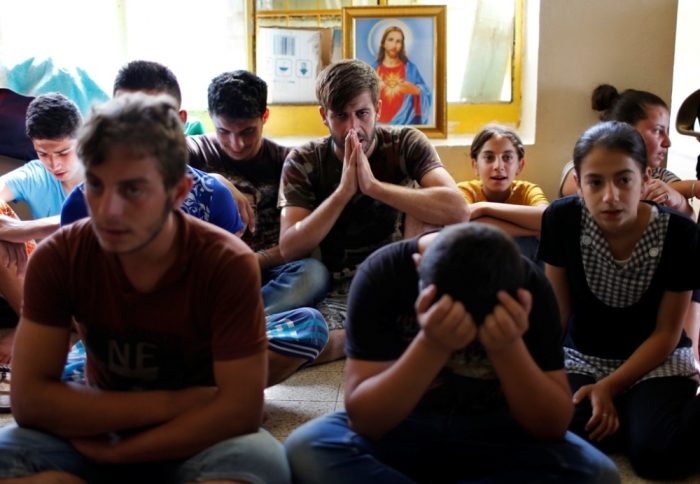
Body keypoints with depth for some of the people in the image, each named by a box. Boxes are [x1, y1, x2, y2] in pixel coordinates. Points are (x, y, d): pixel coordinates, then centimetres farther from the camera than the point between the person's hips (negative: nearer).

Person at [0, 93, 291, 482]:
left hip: (197, 439, -1)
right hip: (100, 432, 2)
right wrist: (169, 403, -23)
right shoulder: (57, 259, -14)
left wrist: (114, 452, -21)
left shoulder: (228, 264, -21)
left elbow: (241, 407, -22)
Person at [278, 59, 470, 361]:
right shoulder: (302, 163, -4)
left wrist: (374, 186, -29)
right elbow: (289, 249, -14)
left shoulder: (406, 144, -6)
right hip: (338, 295, 0)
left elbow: (458, 211, -23)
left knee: (422, 215, -24)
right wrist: (344, 191, -24)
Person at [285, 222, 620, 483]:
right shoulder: (383, 274, -20)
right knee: (305, 449, -29)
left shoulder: (530, 286, -16)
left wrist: (509, 349, -34)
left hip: (495, 435, 2)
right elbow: (364, 420, -23)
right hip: (394, 428, -1)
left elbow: (553, 426, -16)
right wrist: (431, 346, -38)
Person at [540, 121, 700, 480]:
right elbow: (558, 308, -2)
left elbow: (666, 333, -8)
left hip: (655, 362, -1)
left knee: (655, 452, -30)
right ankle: (629, 415, -4)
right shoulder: (562, 221, -14)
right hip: (582, 356, 2)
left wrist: (609, 387, -17)